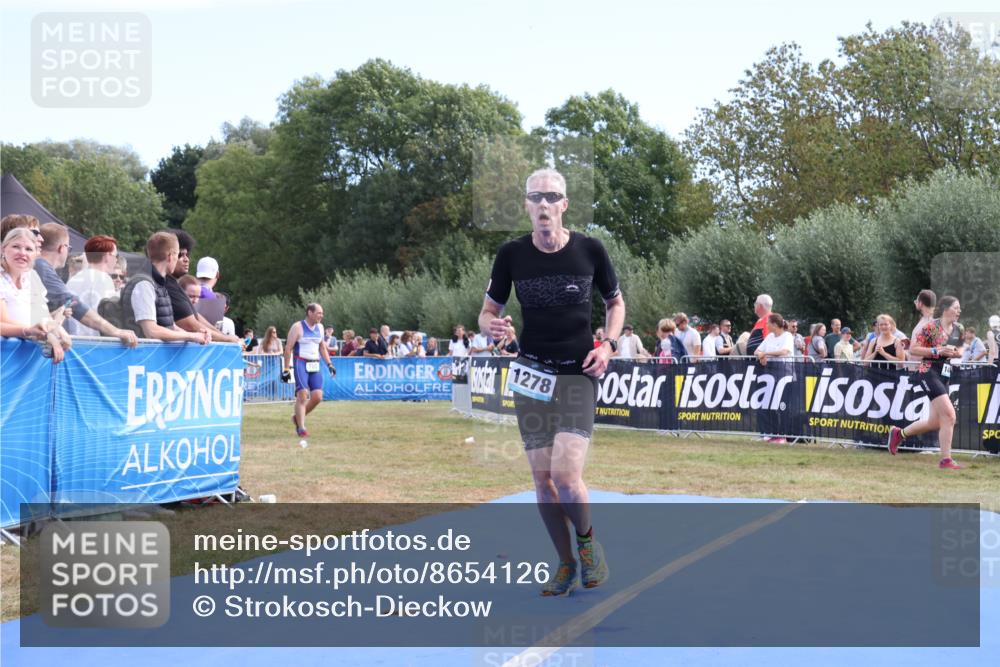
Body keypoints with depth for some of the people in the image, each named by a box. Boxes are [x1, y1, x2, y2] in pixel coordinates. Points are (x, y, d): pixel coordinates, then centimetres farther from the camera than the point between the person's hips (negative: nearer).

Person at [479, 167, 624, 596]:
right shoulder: (511, 254, -1)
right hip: (531, 374, 2)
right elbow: (488, 312, 7)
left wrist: (609, 344, -6)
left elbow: (615, 303, 11)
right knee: (543, 477, 5)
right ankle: (566, 564, 23)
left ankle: (587, 540, 15)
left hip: (578, 373, -2)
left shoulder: (590, 250, -4)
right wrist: (492, 327, -16)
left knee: (565, 475, -16)